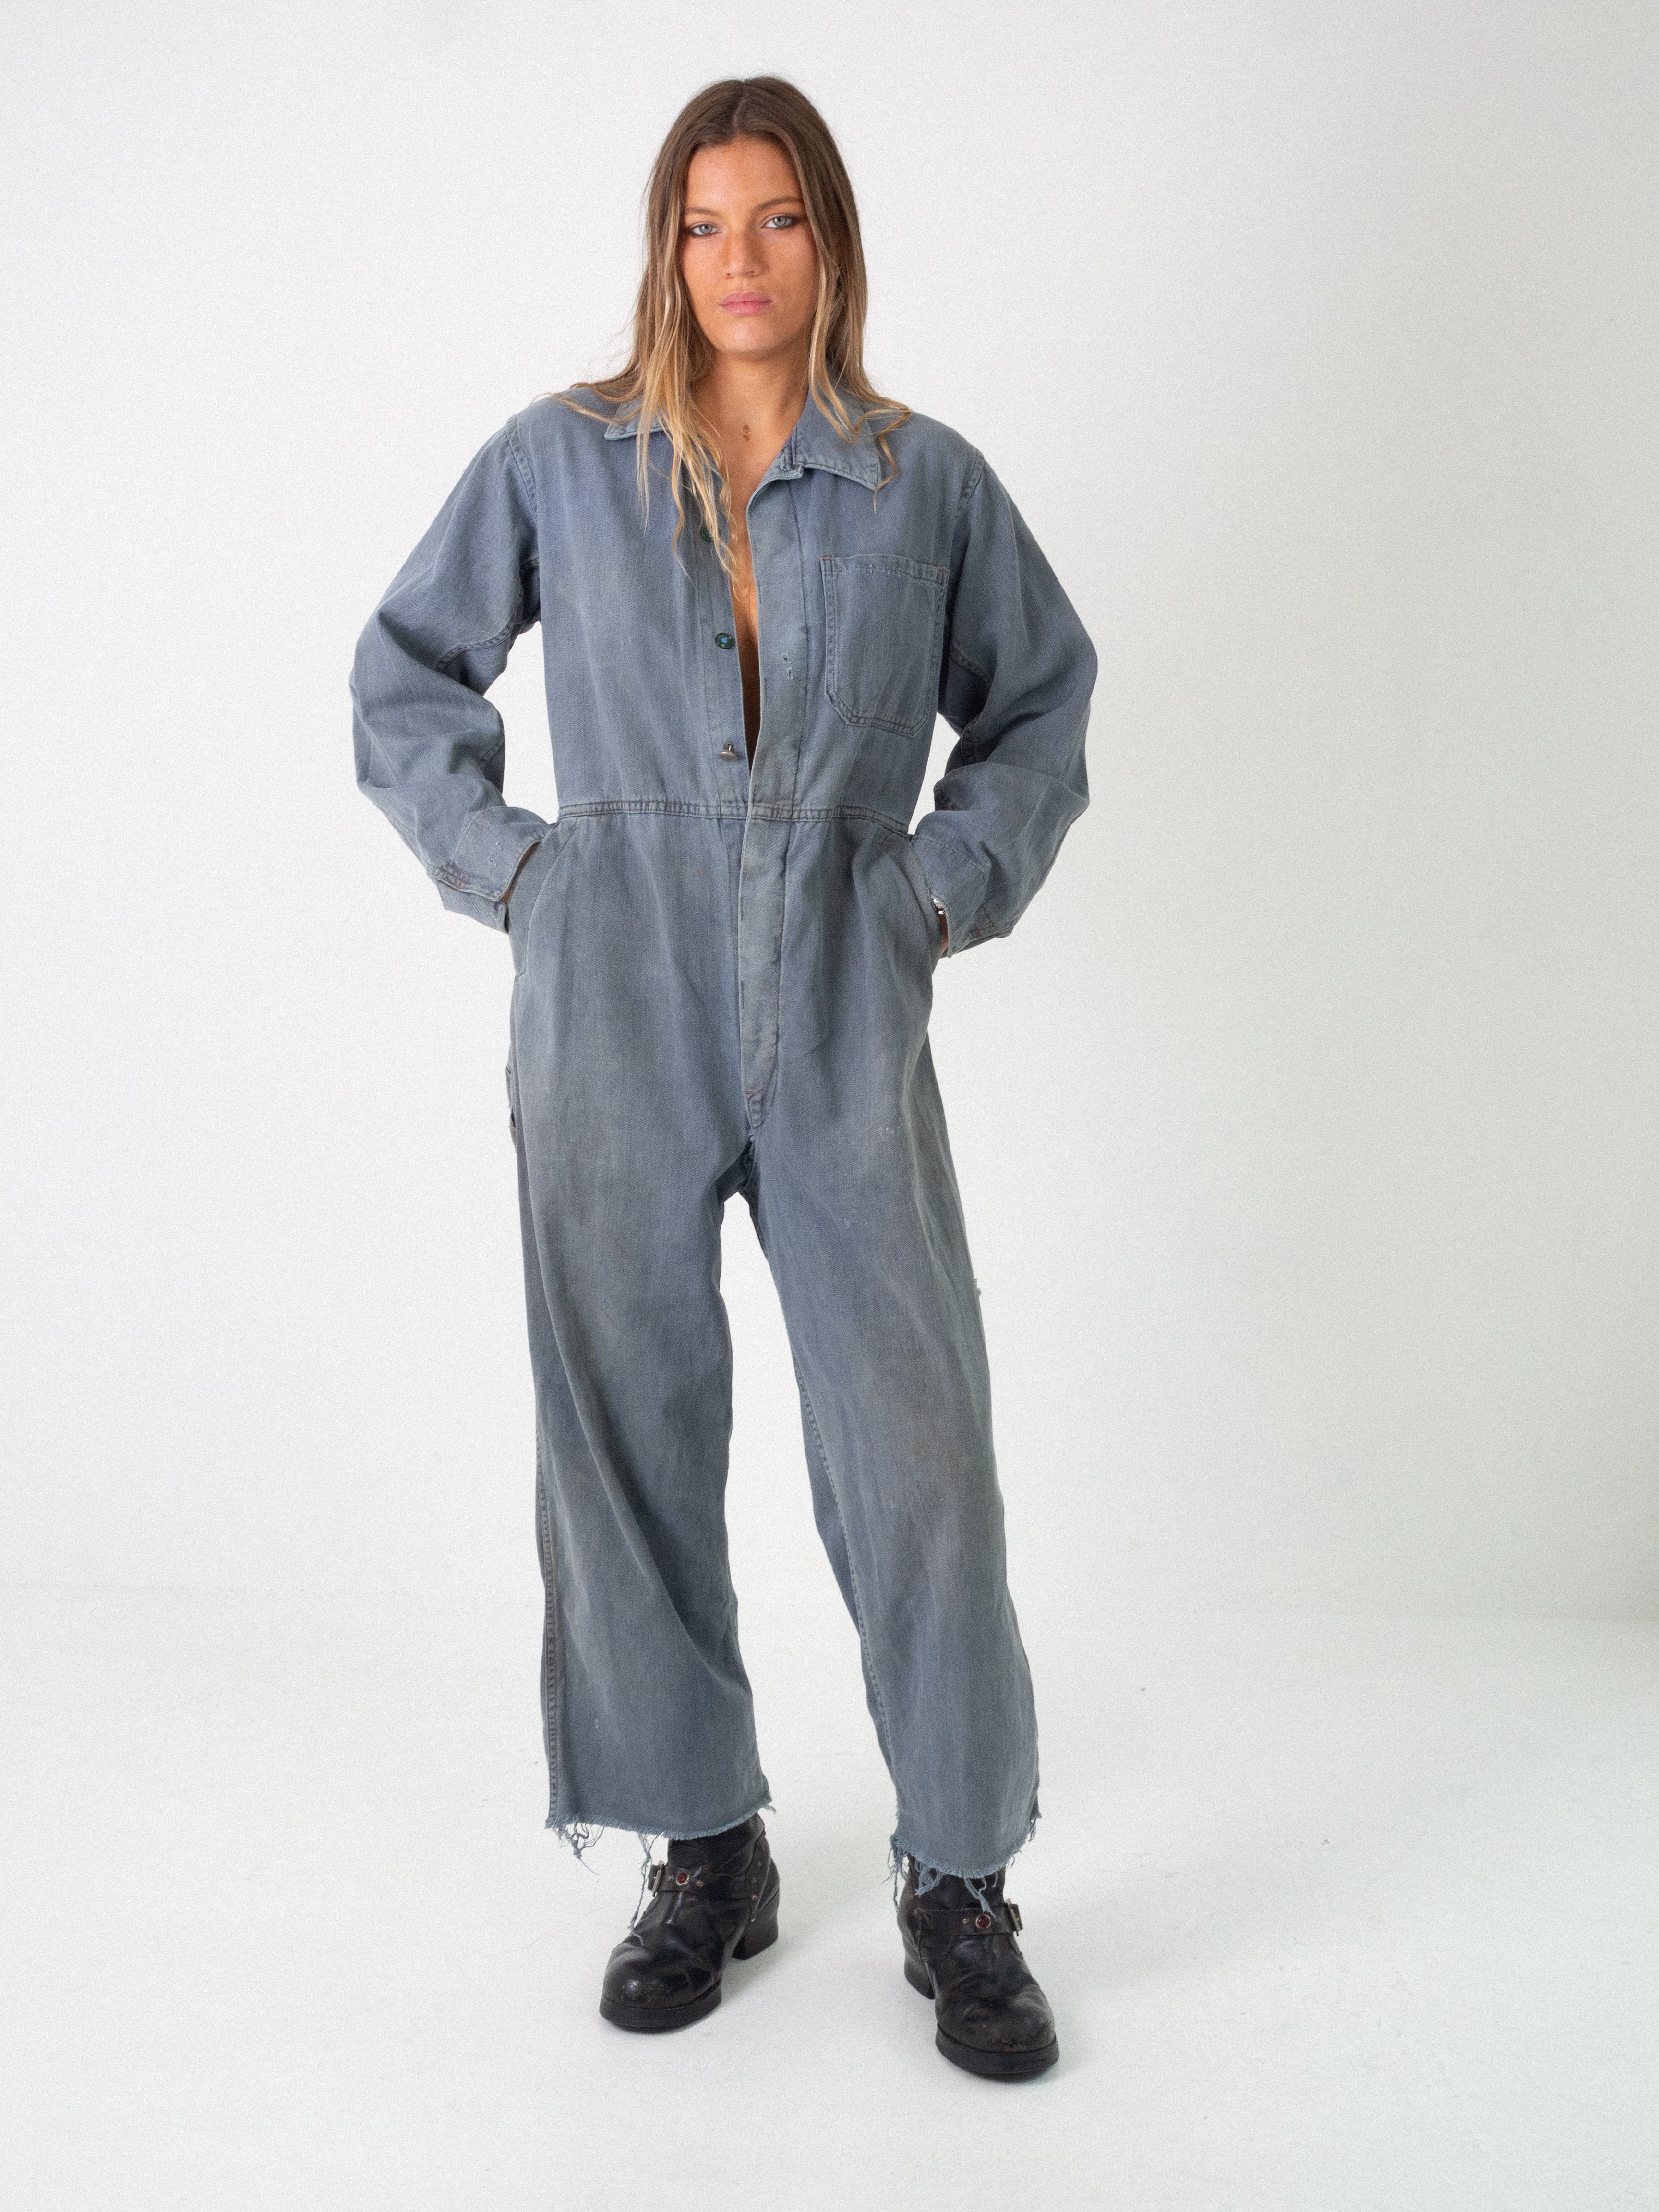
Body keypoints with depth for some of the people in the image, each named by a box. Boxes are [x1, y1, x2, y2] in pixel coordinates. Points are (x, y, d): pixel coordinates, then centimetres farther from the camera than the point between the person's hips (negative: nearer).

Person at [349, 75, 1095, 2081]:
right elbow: (404, 674, 16)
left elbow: (1044, 697, 19)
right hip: (615, 1014, 1)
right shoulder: (558, 462, 7)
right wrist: (502, 863, 4)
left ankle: (960, 1887, 14)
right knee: (631, 1437, 6)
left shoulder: (925, 481, 8)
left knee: (915, 1445, -3)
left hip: (846, 1022, 0)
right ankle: (705, 1855, 25)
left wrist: (953, 884, 6)